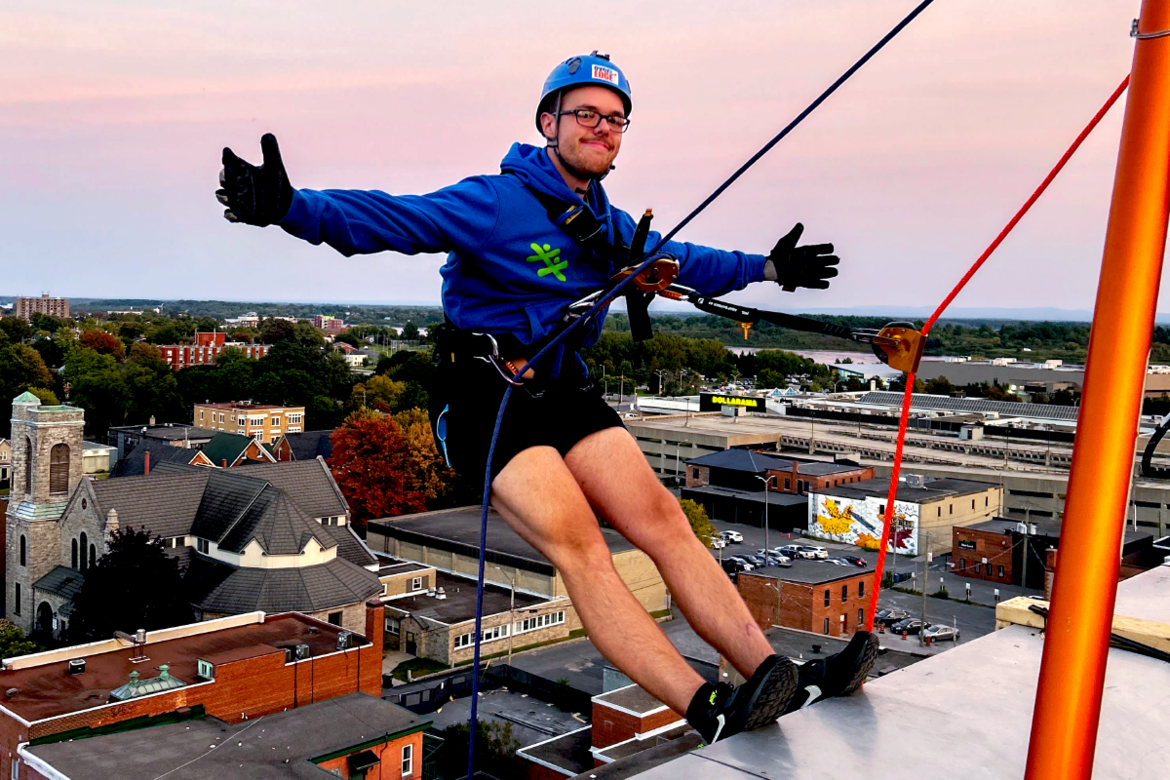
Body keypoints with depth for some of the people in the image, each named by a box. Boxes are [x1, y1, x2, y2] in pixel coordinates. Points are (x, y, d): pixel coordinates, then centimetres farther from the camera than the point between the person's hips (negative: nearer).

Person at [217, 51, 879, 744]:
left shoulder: (608, 225, 17)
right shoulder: (496, 203, -9)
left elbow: (683, 261, 35)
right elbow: (390, 218, -21)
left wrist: (766, 268, 40)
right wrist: (292, 207, -38)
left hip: (565, 392, 7)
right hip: (485, 400, -7)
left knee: (662, 517, -13)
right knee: (577, 540, -25)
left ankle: (776, 675, -17)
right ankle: (709, 710, -33)